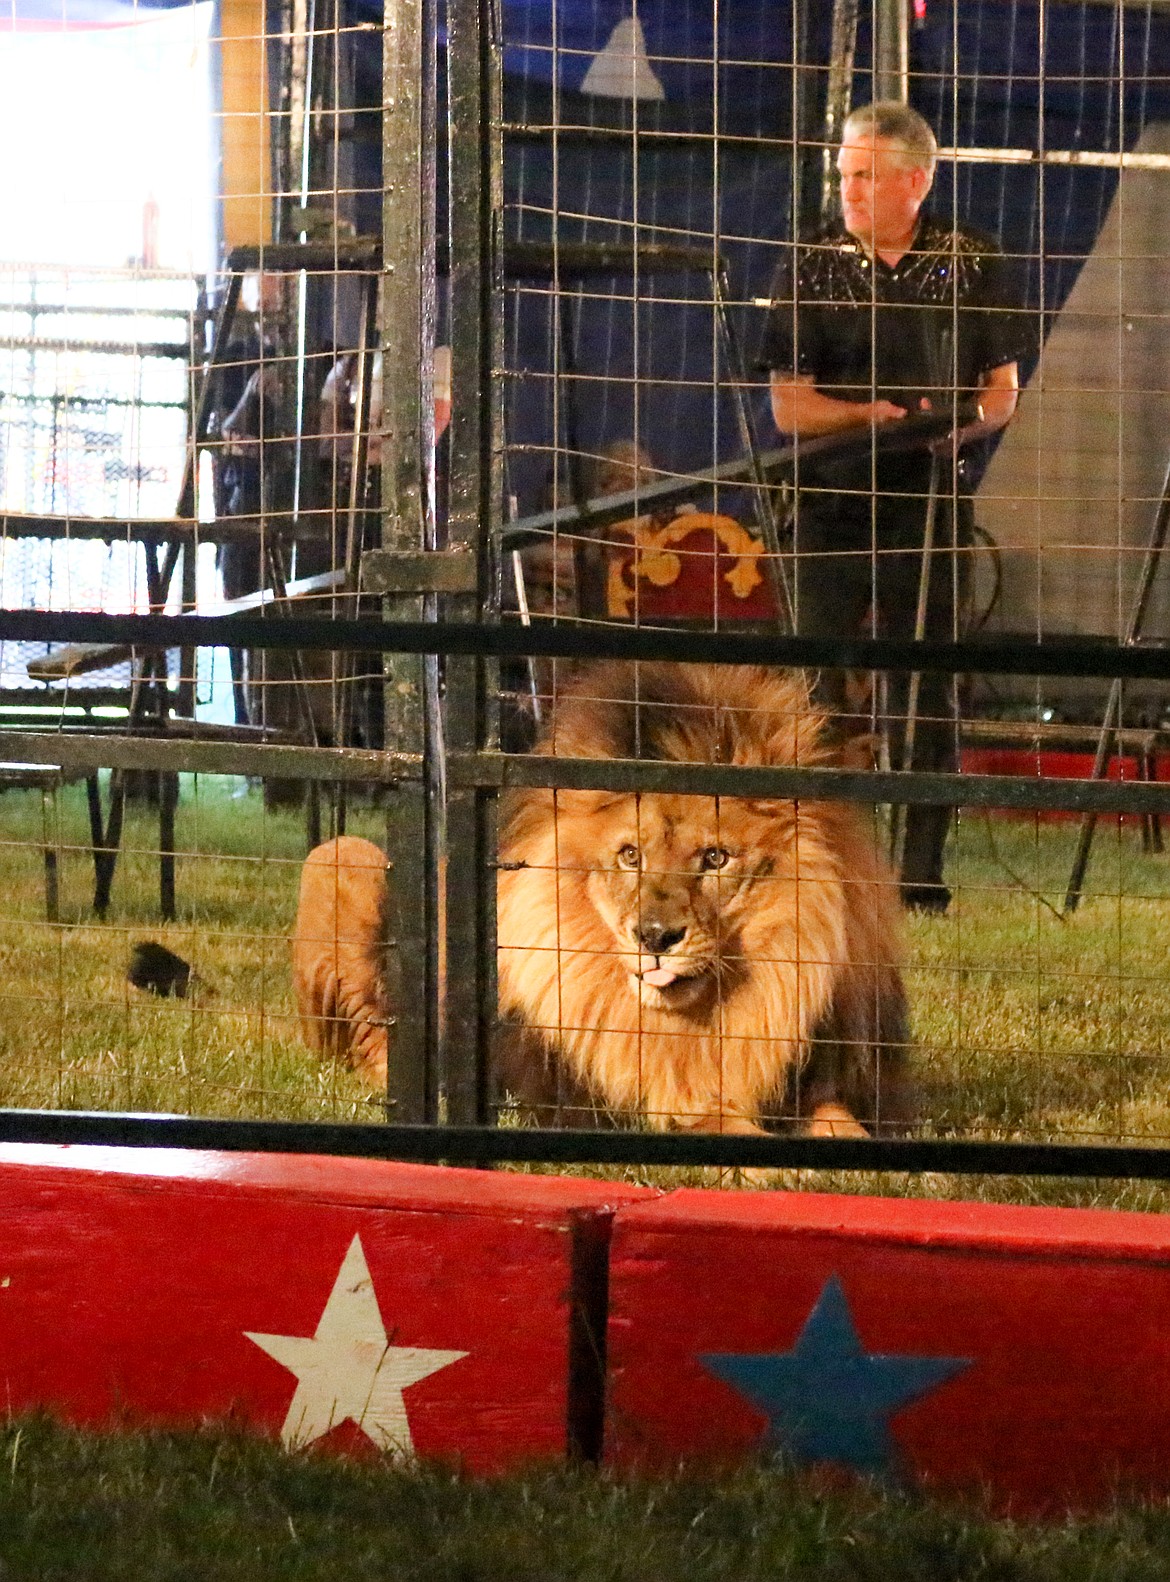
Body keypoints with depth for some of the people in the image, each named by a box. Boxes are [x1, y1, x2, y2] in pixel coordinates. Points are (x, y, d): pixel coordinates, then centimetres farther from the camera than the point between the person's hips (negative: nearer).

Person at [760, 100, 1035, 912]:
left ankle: (924, 876, 4)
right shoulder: (810, 267, 5)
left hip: (933, 499, 0)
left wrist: (968, 419, -13)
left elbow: (1004, 388, 9)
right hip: (832, 501, 0)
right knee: (825, 688, -2)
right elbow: (789, 404, 3)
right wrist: (867, 414, -15)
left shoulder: (974, 264, 5)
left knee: (929, 689, 0)